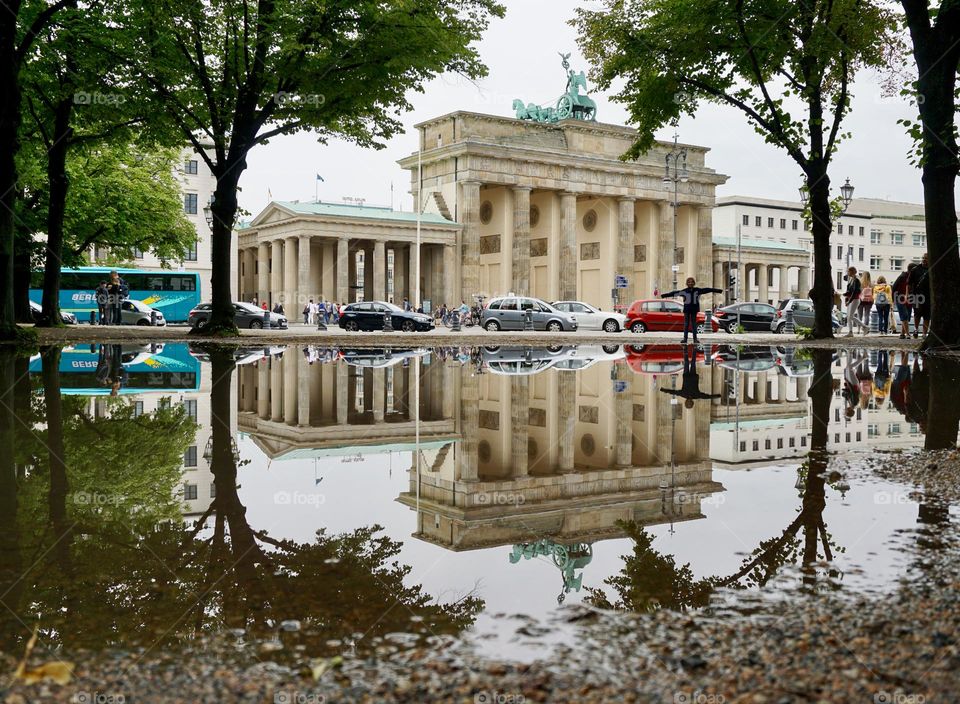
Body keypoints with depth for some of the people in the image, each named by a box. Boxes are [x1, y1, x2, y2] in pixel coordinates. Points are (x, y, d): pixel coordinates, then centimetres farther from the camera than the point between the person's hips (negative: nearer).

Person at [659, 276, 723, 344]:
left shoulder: (697, 290, 1)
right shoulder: (684, 291, -3)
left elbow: (707, 290, 1)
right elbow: (675, 293, -6)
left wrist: (718, 290, 2)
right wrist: (664, 295, -10)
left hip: (694, 309, 1)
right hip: (687, 309, -1)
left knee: (694, 324, 4)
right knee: (686, 324, 1)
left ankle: (695, 339, 7)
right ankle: (685, 338, 2)